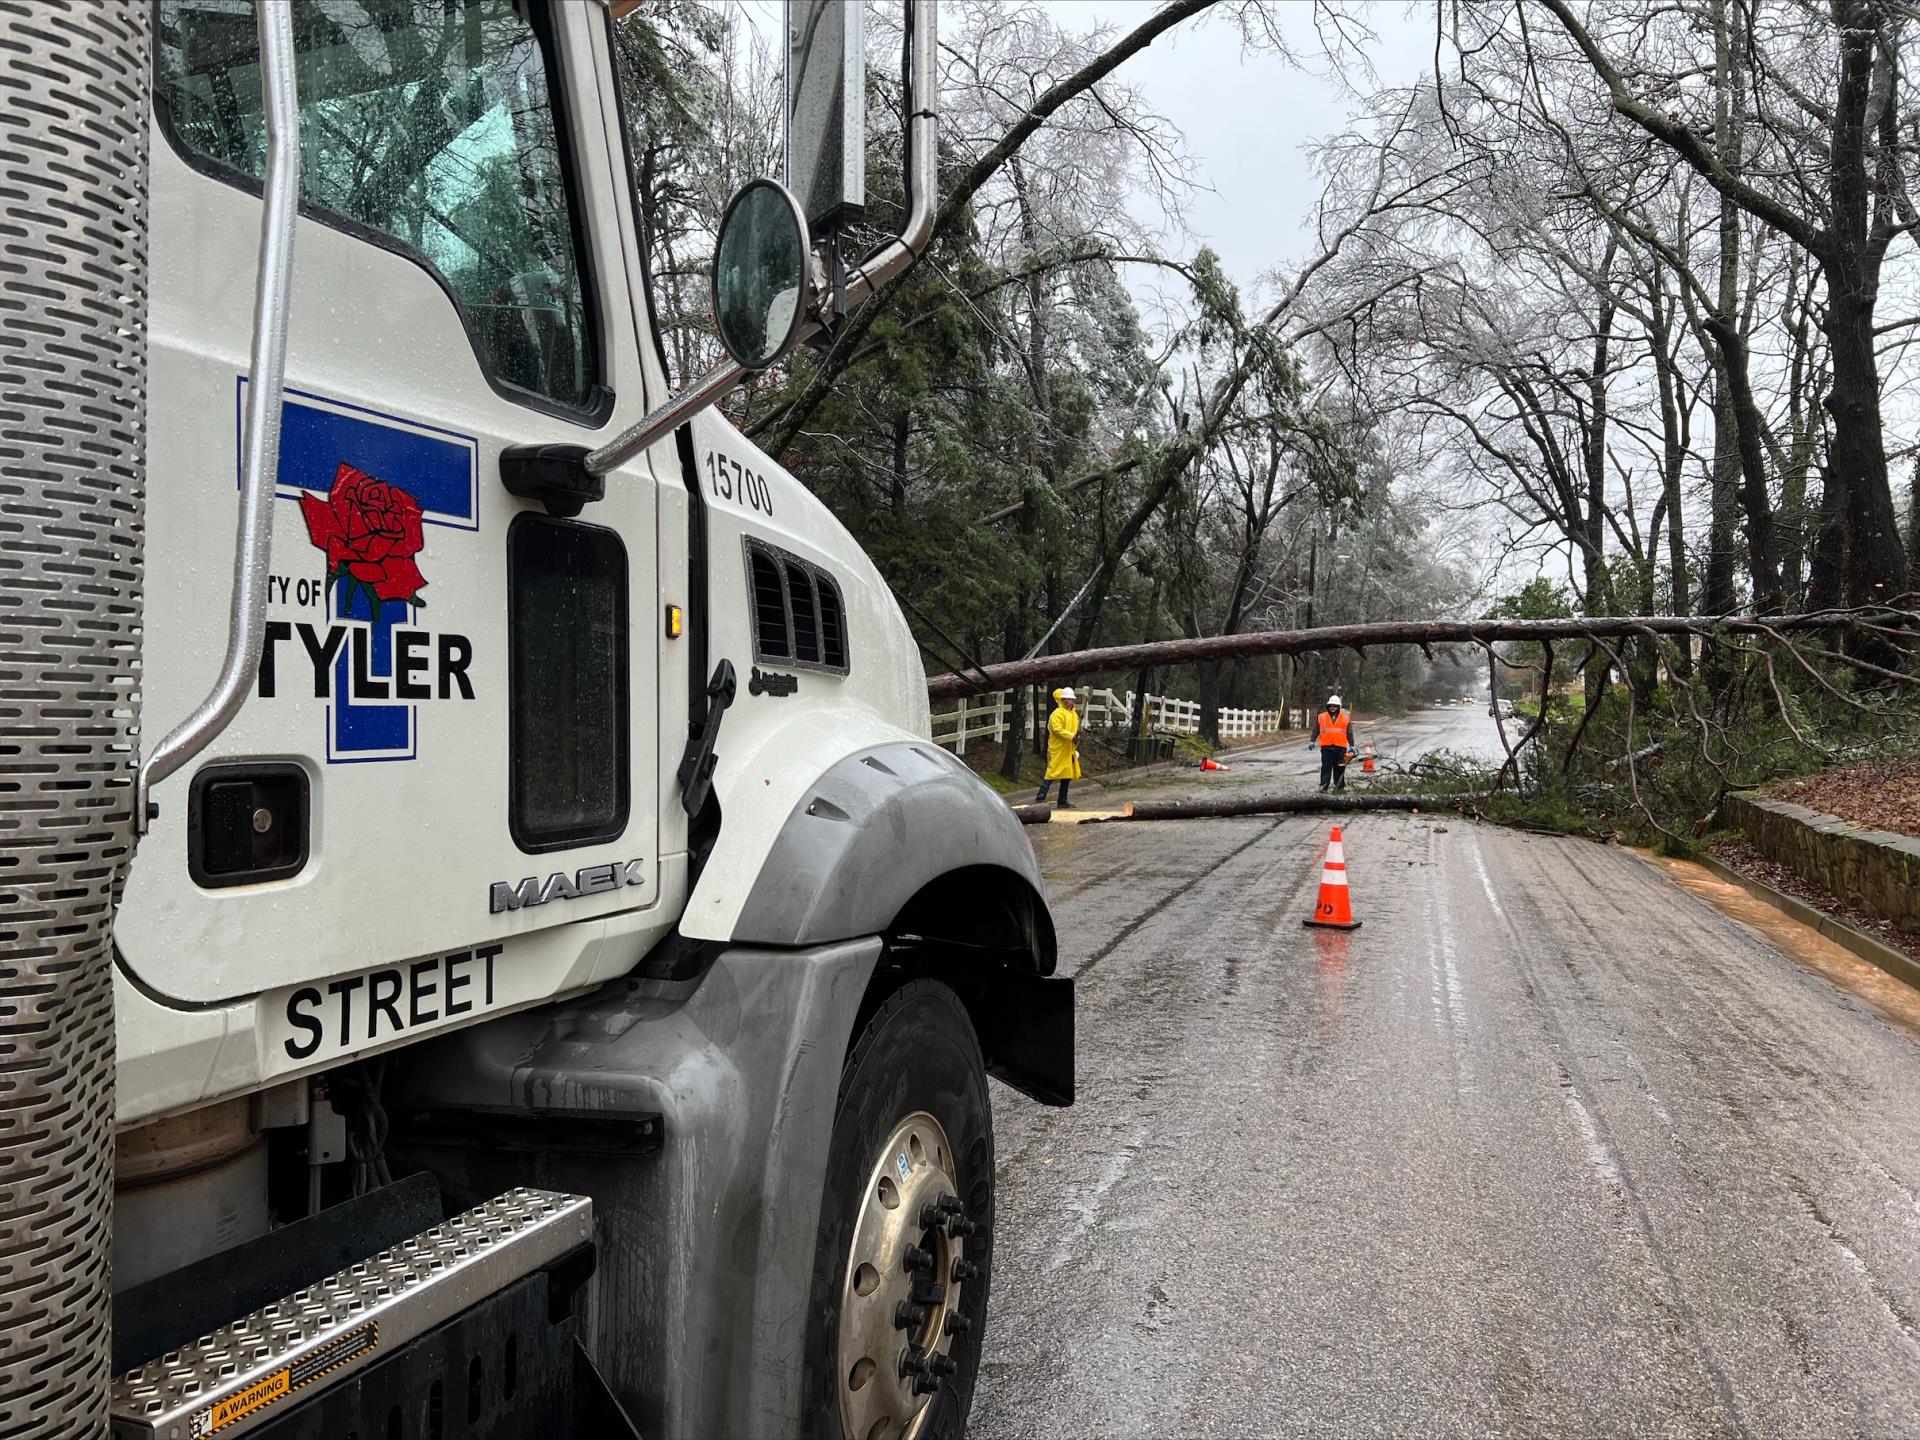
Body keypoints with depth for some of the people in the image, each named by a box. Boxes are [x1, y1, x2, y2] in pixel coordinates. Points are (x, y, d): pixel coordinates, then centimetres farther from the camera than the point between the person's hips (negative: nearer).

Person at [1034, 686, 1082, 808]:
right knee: (1052, 773, -11)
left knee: (1067, 775, 10)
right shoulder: (1057, 713, -10)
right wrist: (1072, 737, -29)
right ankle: (1040, 798, -10)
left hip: (1069, 750, 9)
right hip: (1058, 750, -9)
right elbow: (1057, 729, -22)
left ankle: (1062, 801, 17)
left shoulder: (1074, 713, 17)